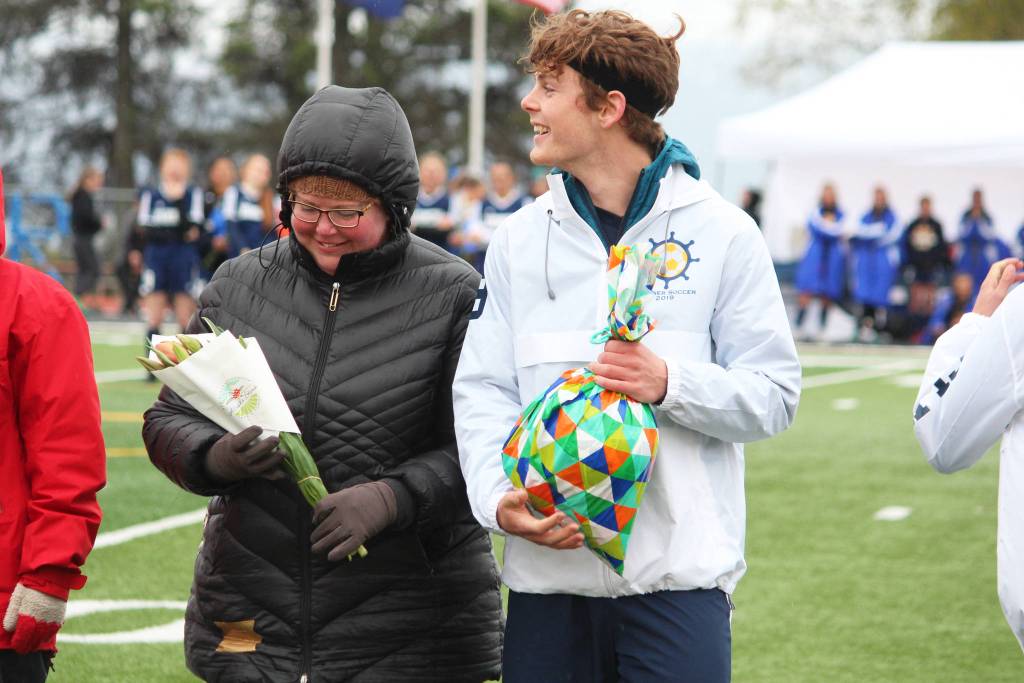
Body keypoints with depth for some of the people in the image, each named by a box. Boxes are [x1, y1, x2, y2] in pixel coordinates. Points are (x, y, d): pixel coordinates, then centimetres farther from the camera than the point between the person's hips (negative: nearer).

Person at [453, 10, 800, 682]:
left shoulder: (720, 233, 1)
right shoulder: (520, 239, 11)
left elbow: (775, 395, 0)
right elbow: (483, 391, 5)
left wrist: (669, 384, -17)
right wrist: (498, 495, -12)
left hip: (678, 573, -3)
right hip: (547, 569, 3)